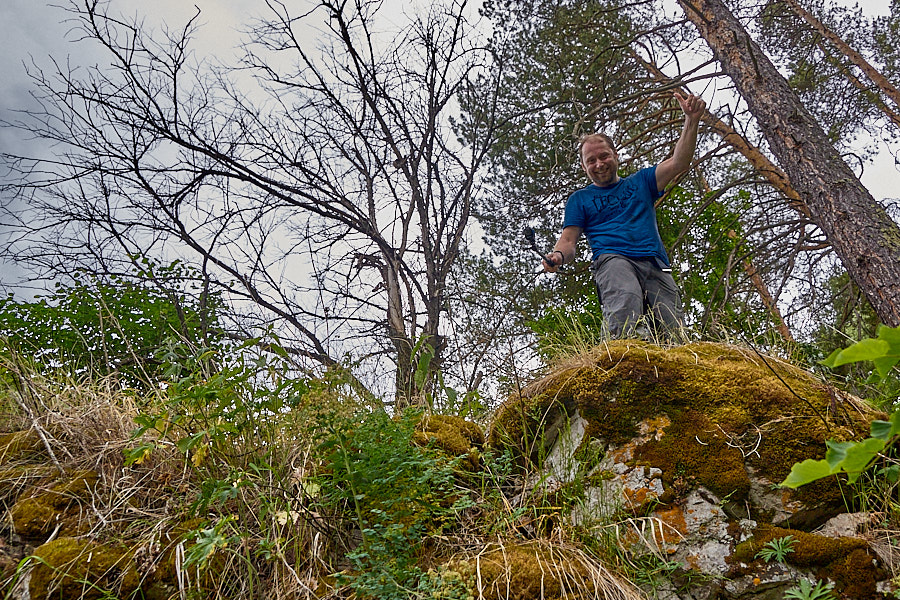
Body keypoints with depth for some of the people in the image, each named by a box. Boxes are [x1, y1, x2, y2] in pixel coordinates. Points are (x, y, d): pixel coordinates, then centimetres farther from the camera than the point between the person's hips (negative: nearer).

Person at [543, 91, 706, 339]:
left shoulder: (640, 182, 30)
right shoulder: (580, 199, 23)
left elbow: (678, 163, 17)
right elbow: (568, 239, 11)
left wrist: (691, 121, 3)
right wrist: (558, 255, -13)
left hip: (656, 263, 4)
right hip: (612, 258, -4)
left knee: (673, 333, -16)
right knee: (626, 301, -38)